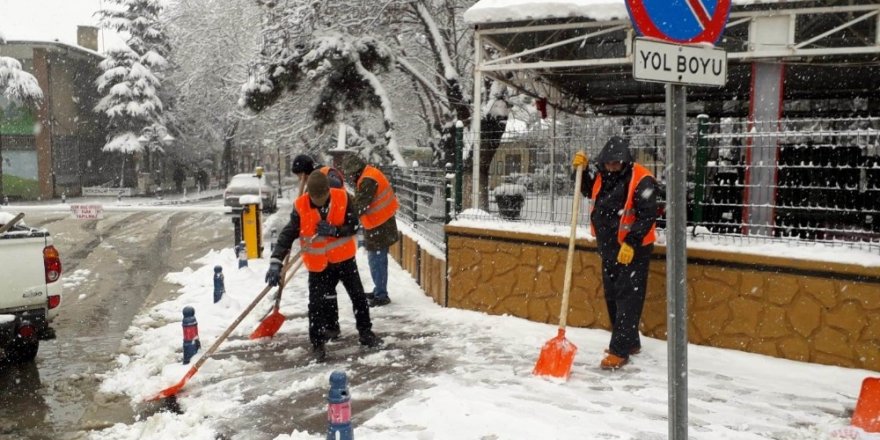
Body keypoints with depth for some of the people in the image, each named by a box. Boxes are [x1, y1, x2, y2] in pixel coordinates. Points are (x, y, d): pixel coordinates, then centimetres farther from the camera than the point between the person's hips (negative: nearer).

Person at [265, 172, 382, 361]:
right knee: (317, 304, -2)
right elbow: (287, 234, -19)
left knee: (358, 296, 10)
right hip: (318, 264, -1)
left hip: (344, 257, 1)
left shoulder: (342, 198, -17)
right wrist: (276, 262, -28)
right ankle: (318, 343, 14)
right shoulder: (300, 207, -18)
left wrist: (335, 230, -30)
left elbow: (354, 225, -11)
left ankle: (365, 332, 29)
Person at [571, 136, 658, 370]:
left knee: (627, 298, -6)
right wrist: (582, 169, 5)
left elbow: (647, 215, -21)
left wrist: (631, 243, -26)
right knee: (612, 296, 15)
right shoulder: (601, 174, 4)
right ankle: (630, 342, 29)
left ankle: (619, 351, -4)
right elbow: (587, 190, 22)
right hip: (609, 247, 8)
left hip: (633, 249, -8)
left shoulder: (641, 179, -18)